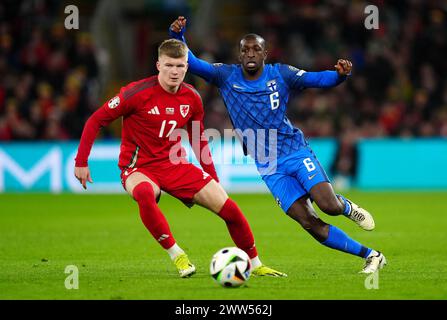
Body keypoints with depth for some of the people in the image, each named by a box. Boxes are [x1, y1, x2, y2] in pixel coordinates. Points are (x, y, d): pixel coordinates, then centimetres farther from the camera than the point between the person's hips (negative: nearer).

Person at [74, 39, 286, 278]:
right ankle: (177, 256, -28)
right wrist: (81, 162, -14)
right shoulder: (138, 93, -16)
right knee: (144, 194, -42)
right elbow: (95, 121, -10)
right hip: (138, 167, -4)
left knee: (228, 207, -6)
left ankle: (255, 265, 16)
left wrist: (214, 182, 13)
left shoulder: (192, 98, 0)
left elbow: (199, 142, 14)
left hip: (174, 164, 5)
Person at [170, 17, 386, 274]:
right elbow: (190, 63, -4)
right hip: (269, 168, 1)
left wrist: (340, 74, -28)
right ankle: (371, 256, 1)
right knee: (310, 223, -10)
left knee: (329, 206, -22)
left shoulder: (280, 74, -3)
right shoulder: (227, 77, 0)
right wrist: (178, 36, -21)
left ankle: (345, 205, 17)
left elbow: (319, 79, -8)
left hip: (296, 152, -1)